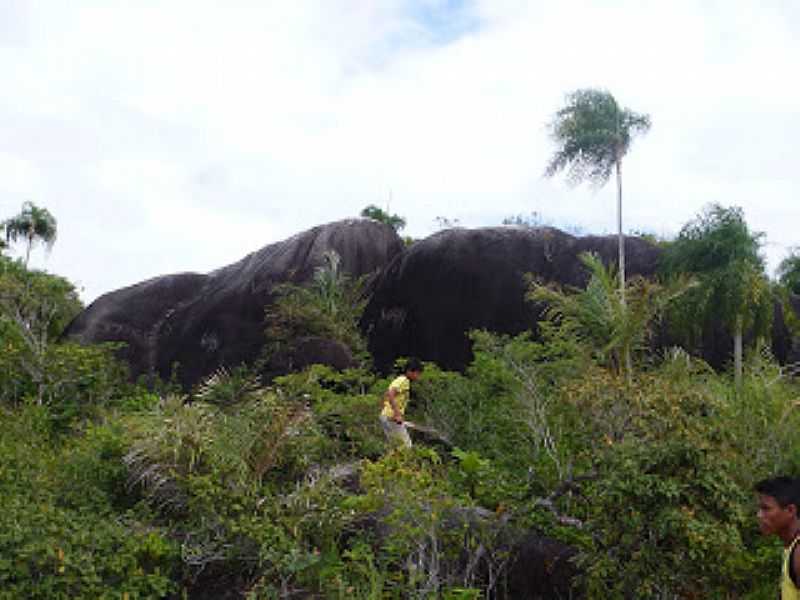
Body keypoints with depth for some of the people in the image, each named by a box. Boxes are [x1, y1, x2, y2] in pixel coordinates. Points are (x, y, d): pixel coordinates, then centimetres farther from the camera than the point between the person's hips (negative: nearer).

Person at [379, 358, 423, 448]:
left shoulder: (400, 380, 16)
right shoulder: (404, 381, -13)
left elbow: (387, 396, 23)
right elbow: (390, 395, -28)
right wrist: (397, 414, -30)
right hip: (392, 418, -10)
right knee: (406, 446, -4)